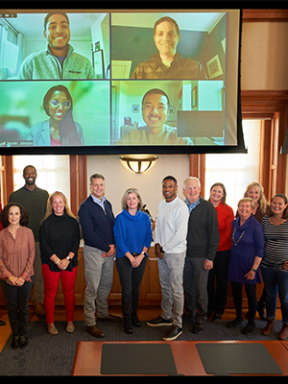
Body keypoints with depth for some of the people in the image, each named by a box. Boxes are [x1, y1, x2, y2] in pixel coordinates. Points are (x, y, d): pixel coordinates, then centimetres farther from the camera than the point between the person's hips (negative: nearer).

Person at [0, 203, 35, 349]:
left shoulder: (28, 232, -6)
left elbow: (31, 255, -4)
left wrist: (23, 276, -10)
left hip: (25, 278, -1)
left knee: (23, 308, 11)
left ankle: (23, 334, 30)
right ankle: (15, 334, 32)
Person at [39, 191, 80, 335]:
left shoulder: (72, 222, 2)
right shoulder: (46, 223, -2)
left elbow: (76, 243, 1)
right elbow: (44, 245, -5)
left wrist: (67, 259, -12)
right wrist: (57, 261, -13)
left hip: (70, 263, 1)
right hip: (50, 264, -1)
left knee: (69, 292, 8)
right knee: (50, 293, 6)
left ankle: (70, 321, 25)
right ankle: (50, 323, 22)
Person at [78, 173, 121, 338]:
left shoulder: (107, 204, 10)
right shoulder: (86, 207, -11)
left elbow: (113, 225, 12)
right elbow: (89, 233, -16)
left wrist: (113, 246, -2)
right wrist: (106, 247, -14)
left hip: (109, 250, 7)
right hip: (93, 251, -7)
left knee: (107, 284, 17)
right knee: (92, 287, 0)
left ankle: (103, 313, 35)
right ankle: (90, 323, 11)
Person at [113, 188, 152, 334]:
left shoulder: (145, 218, 3)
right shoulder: (120, 218, -6)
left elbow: (148, 238, 2)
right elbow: (119, 240, -9)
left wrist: (141, 256, -10)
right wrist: (131, 257, -13)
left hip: (141, 257, 3)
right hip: (124, 258, -3)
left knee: (136, 288, 12)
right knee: (127, 289, -1)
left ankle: (134, 314, 29)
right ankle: (127, 319, 13)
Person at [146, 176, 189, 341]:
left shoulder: (181, 207, -16)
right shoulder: (162, 204, 10)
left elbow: (180, 234, -20)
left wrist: (164, 249, -13)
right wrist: (157, 244, 3)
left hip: (175, 253, -8)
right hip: (162, 252, 8)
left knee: (176, 289, 0)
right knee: (165, 286, 18)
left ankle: (177, 325, 10)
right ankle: (166, 316, 33)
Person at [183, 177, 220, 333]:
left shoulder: (208, 207, -8)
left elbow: (214, 235, -7)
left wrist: (210, 257, -11)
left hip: (201, 256, -4)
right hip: (185, 254, 4)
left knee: (200, 289, 4)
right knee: (188, 286, 15)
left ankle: (200, 319, 21)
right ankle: (189, 314, 32)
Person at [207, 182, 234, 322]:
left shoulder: (228, 210, -4)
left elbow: (228, 232, -6)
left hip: (222, 250, -1)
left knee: (221, 280, 10)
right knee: (208, 279, 7)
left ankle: (219, 310, 26)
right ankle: (209, 307, 26)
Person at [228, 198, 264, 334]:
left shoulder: (255, 226, -15)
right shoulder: (235, 223, 2)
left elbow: (260, 250, -14)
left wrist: (254, 269, -16)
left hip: (249, 265, -5)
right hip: (235, 265, 5)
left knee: (250, 294, 8)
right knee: (236, 291, 14)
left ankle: (251, 322, 27)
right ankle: (238, 318, 34)